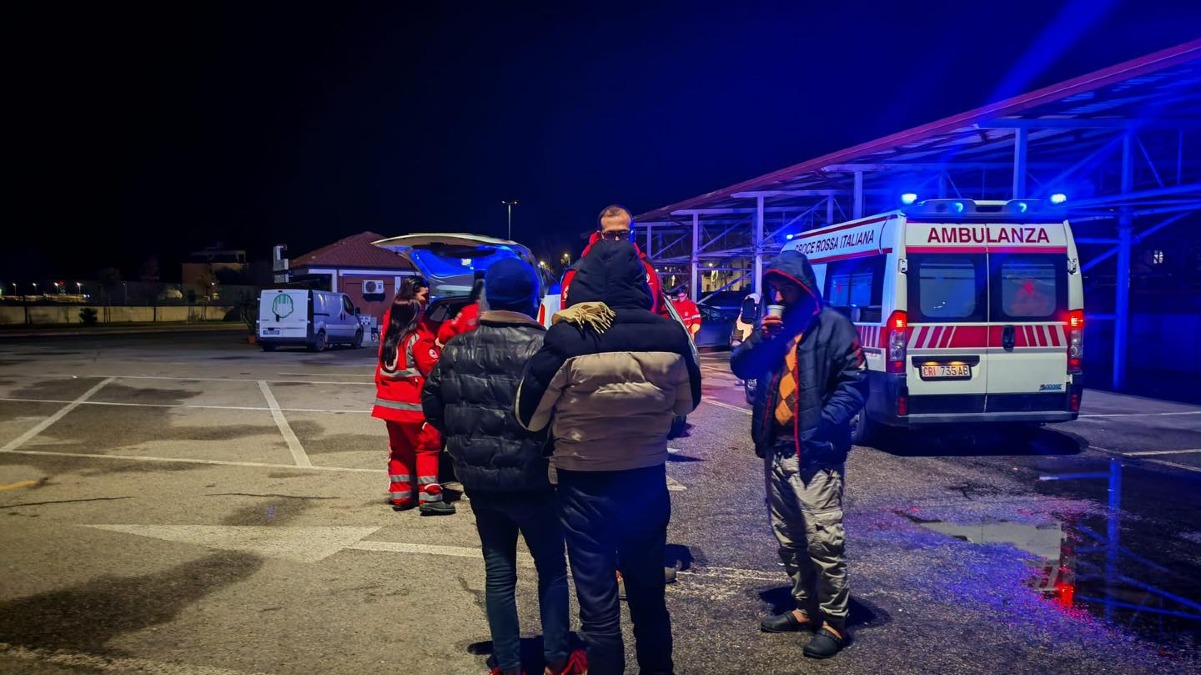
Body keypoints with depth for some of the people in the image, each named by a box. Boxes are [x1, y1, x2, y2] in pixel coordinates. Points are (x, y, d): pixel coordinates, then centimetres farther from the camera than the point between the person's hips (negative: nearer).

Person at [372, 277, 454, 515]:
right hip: (413, 403, -8)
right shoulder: (418, 337, -18)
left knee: (399, 449, 16)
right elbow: (433, 367, -18)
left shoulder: (389, 330, 4)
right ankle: (429, 498, -2)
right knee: (427, 446, 1)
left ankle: (400, 495, 20)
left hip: (389, 400, 8)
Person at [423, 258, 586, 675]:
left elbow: (432, 405, 8)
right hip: (531, 479, -4)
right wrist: (551, 451, 2)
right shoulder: (543, 346, -15)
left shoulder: (456, 348, 1)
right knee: (552, 567, 14)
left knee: (498, 571, 14)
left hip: (478, 479, 4)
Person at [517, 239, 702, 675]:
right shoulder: (668, 334, -10)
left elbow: (529, 415, -8)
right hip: (648, 480, 3)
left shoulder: (566, 337, -18)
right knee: (649, 594, 20)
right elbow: (688, 402, 7)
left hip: (584, 485, -3)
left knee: (597, 602, 11)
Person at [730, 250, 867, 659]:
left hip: (815, 453, -7)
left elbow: (854, 382, -10)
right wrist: (760, 337, -8)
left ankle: (834, 621, 8)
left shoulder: (832, 325, -6)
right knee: (788, 539, 16)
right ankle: (804, 609, 30)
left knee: (822, 540, -6)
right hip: (775, 451, 7)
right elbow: (740, 367, 9)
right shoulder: (771, 324, 15)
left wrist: (826, 423, -20)